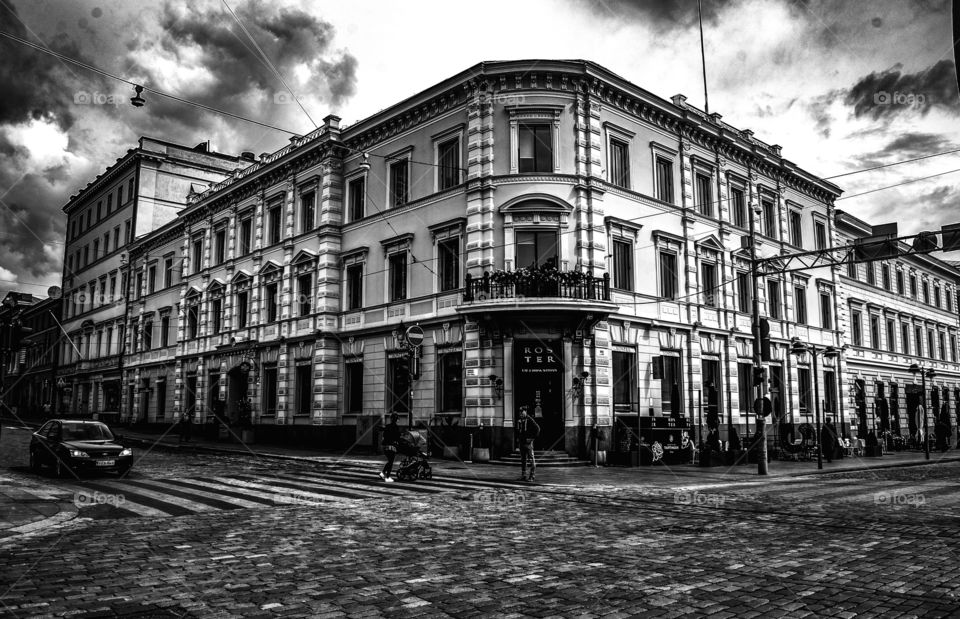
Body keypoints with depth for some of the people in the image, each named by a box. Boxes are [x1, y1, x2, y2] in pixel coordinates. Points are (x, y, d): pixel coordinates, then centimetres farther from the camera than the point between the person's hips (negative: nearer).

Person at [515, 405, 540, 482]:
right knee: (522, 459, 11)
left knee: (531, 459, -3)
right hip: (521, 442, 8)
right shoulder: (519, 420, 12)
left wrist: (532, 438, -14)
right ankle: (523, 475, 16)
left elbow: (537, 428, -15)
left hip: (528, 442, -8)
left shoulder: (529, 420, -10)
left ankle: (532, 476, 0)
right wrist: (517, 438, 16)